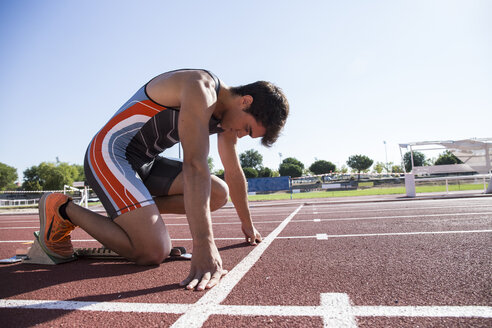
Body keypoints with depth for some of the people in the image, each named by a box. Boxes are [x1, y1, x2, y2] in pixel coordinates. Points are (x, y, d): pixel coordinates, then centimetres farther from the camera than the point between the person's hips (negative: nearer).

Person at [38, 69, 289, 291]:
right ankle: (63, 209, 0)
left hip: (146, 162, 9)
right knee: (154, 252, -20)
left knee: (219, 194, -3)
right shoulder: (201, 89, -23)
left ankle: (127, 212, 6)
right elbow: (194, 165, -35)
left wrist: (248, 226, 19)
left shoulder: (228, 113, 6)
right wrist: (204, 246, -39)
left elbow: (234, 173, 13)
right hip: (108, 155, -9)